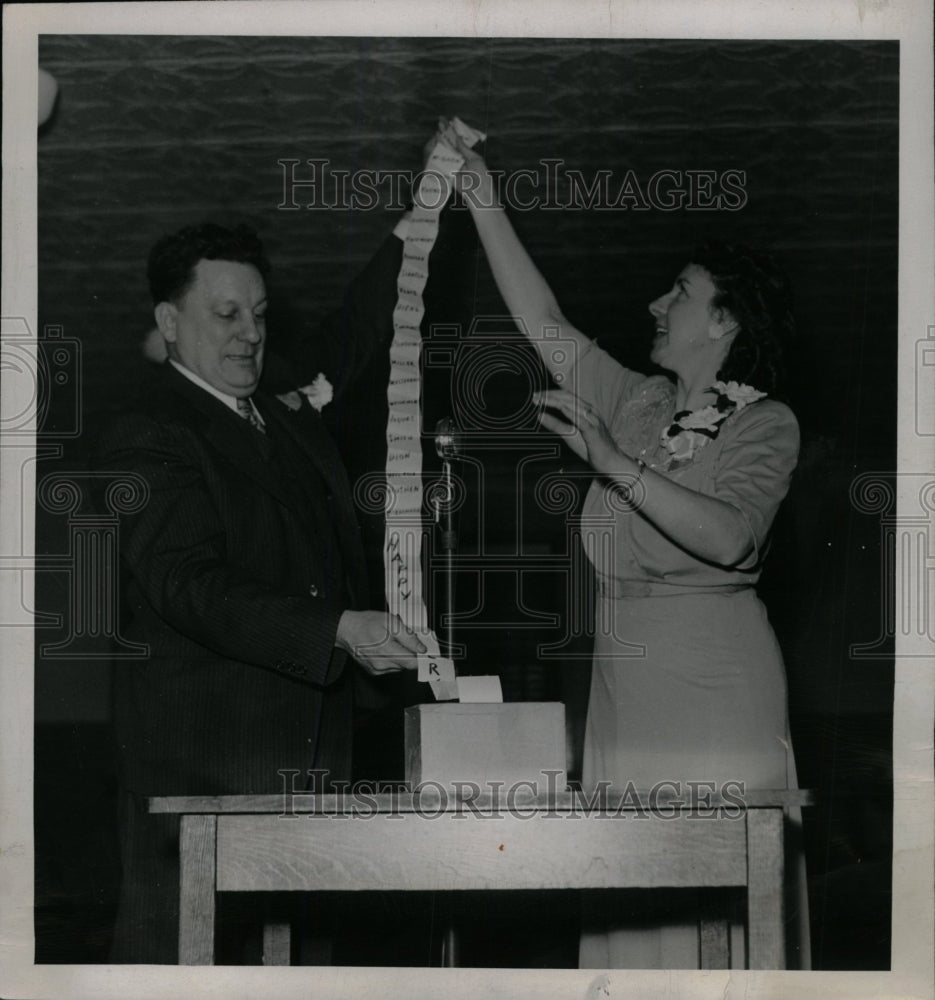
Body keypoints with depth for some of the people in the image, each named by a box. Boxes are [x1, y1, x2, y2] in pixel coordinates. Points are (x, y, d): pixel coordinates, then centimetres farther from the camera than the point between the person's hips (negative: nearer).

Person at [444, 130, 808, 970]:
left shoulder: (766, 424, -3)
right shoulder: (637, 403, 14)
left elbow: (727, 537, -19)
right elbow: (545, 324, 15)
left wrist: (614, 461, -20)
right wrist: (487, 210, 12)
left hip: (713, 685, -6)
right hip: (622, 680, 6)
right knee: (630, 907, 4)